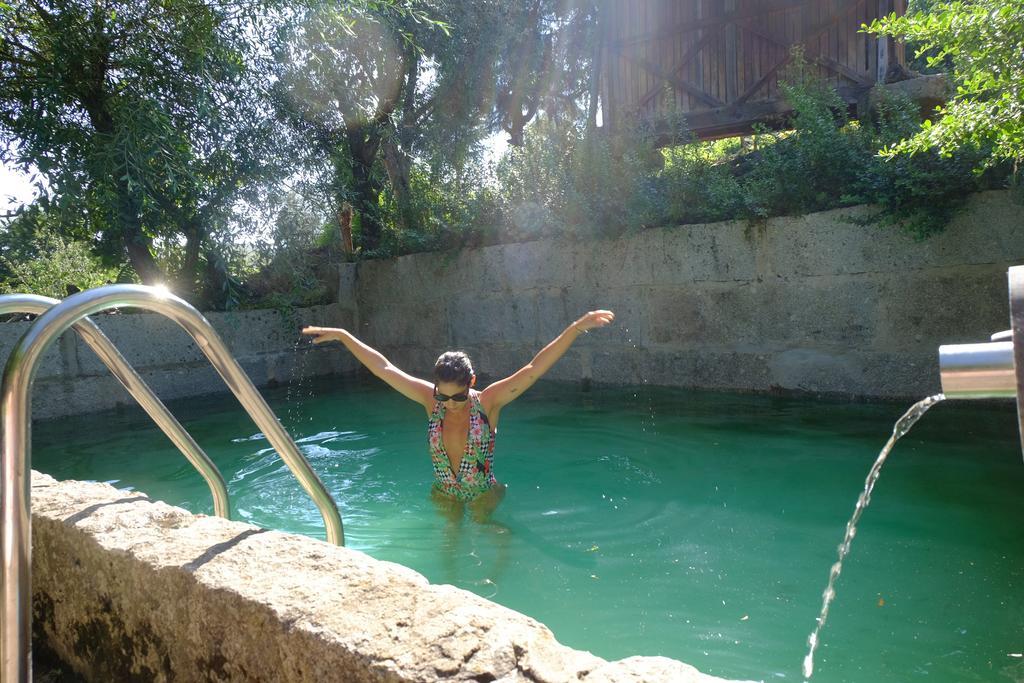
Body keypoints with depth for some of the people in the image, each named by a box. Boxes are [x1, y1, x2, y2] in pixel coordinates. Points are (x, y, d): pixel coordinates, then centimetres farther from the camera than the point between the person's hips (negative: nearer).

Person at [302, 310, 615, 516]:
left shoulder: (488, 402, -18)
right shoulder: (430, 400, -11)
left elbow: (535, 368, -25)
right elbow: (383, 368, -8)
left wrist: (577, 328, -34)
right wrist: (342, 335, -7)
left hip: (483, 493, -2)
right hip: (444, 494, 2)